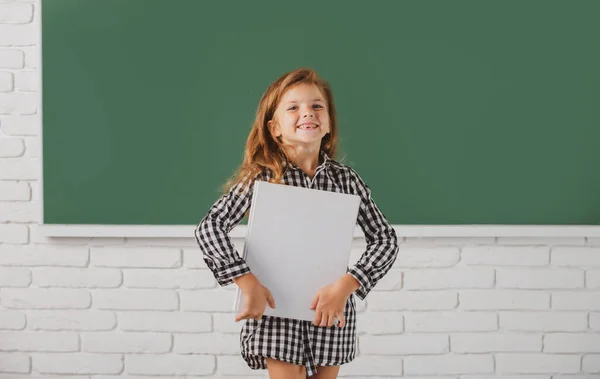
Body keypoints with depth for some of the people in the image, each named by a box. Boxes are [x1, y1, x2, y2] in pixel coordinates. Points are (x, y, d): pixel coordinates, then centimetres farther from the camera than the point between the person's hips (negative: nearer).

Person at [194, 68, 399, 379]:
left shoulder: (345, 179, -2)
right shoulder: (261, 178, -8)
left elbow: (385, 239, -2)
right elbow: (209, 228, -13)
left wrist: (345, 286, -15)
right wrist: (248, 282, -22)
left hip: (331, 310, 2)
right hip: (276, 309, -2)